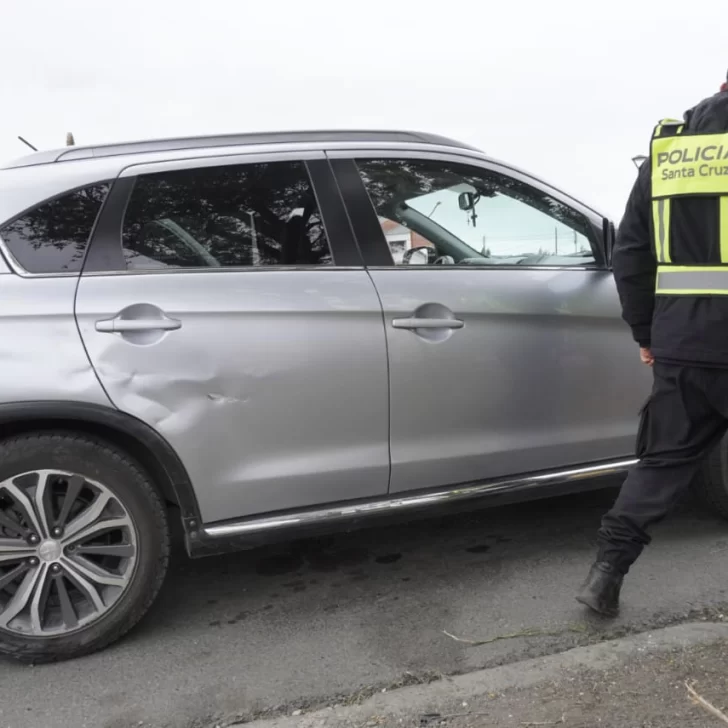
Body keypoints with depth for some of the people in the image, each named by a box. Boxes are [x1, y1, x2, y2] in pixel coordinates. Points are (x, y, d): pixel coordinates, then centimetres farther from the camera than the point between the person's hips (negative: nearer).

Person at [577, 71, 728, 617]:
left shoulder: (665, 148, 10)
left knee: (663, 461, 16)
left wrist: (646, 332, 18)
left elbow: (630, 254, 11)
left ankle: (607, 573, 13)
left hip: (679, 344, 5)